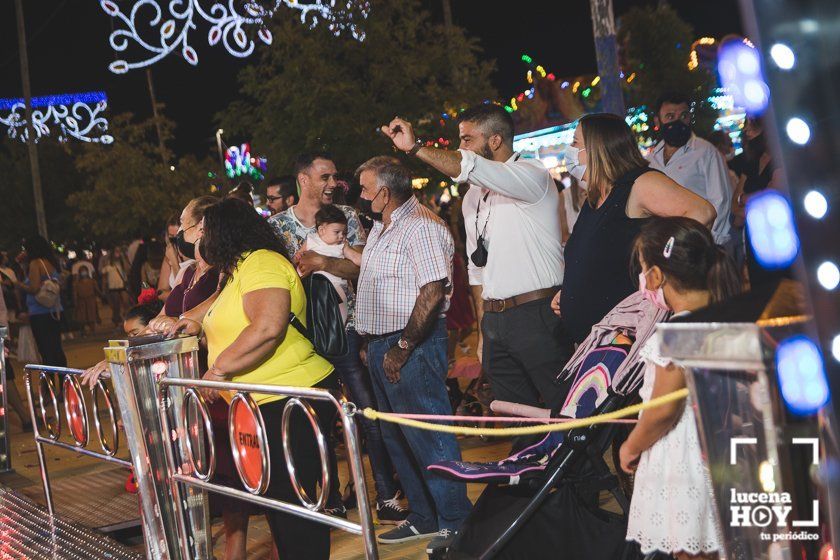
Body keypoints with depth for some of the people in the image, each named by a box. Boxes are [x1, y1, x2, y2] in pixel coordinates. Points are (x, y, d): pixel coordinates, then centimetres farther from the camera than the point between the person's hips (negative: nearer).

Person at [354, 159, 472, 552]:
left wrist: (402, 348, -22)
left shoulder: (420, 226, -16)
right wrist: (373, 343, 16)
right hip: (382, 344, 11)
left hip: (412, 346, -10)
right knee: (397, 436, 15)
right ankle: (424, 517, 27)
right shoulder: (382, 227, 16)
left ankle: (456, 522, 6)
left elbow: (433, 292, -23)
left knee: (427, 434, -5)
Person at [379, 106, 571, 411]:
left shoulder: (532, 175, -8)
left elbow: (471, 168, -27)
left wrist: (415, 146, -24)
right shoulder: (472, 197, 17)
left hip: (537, 316, -7)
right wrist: (483, 329, 17)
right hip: (495, 321, 7)